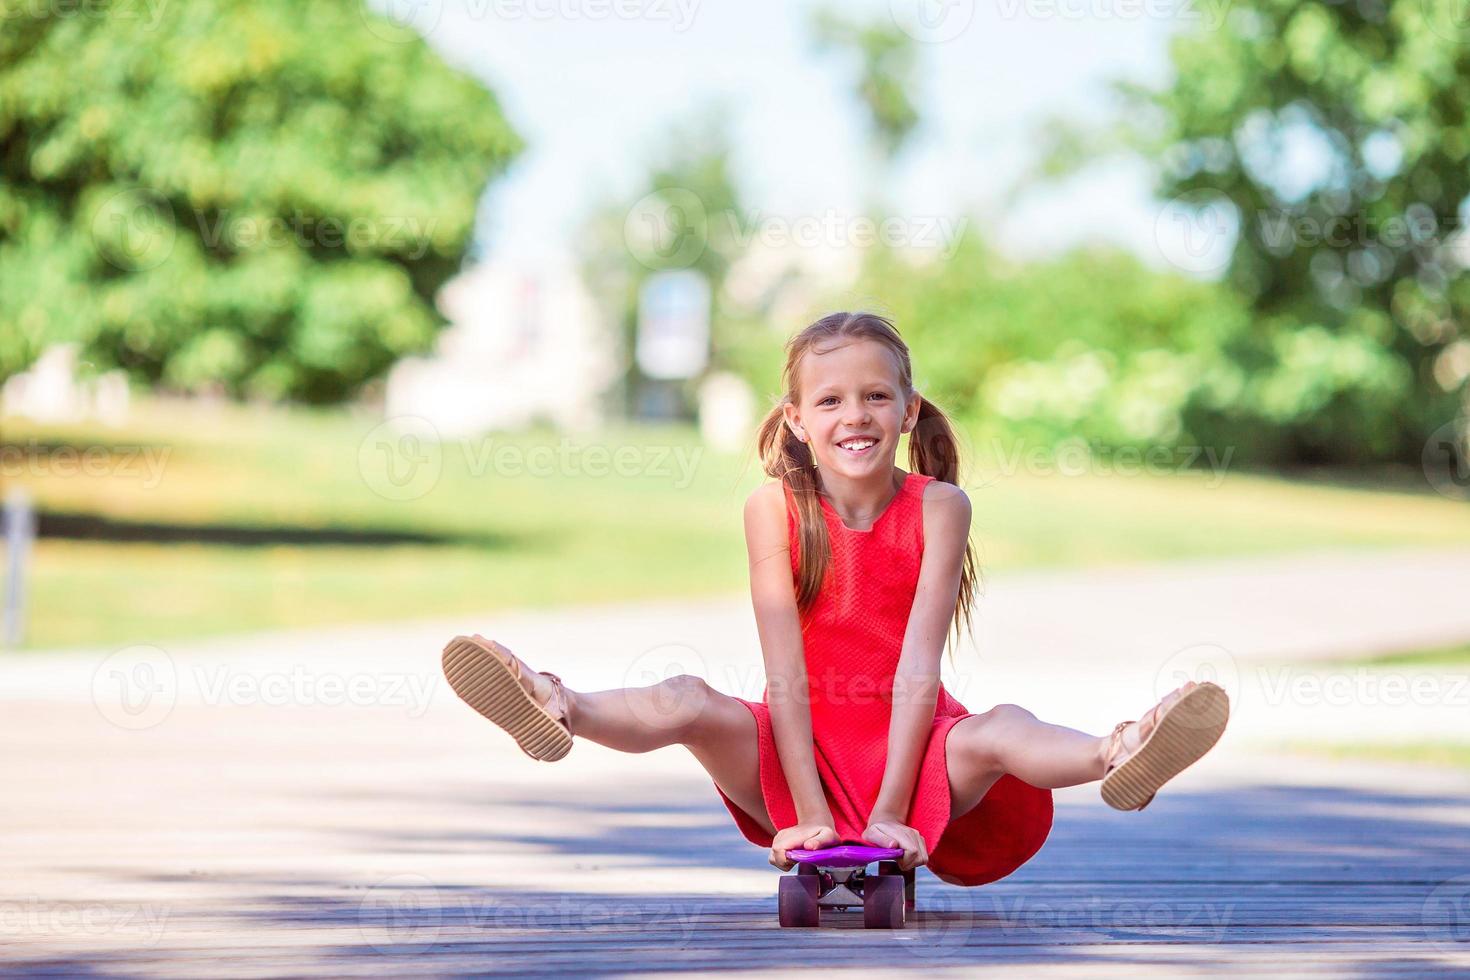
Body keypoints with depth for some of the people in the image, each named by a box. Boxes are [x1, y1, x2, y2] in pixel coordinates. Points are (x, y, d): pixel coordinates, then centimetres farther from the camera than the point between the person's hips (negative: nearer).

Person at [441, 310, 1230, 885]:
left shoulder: (937, 507, -8)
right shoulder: (774, 508, -7)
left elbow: (918, 670, -15)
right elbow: (785, 674, -12)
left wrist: (890, 816, -22)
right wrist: (811, 817, -19)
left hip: (909, 745, -1)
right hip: (802, 751, 2)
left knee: (1002, 731, -33)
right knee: (687, 703, -27)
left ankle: (1113, 757, -62)